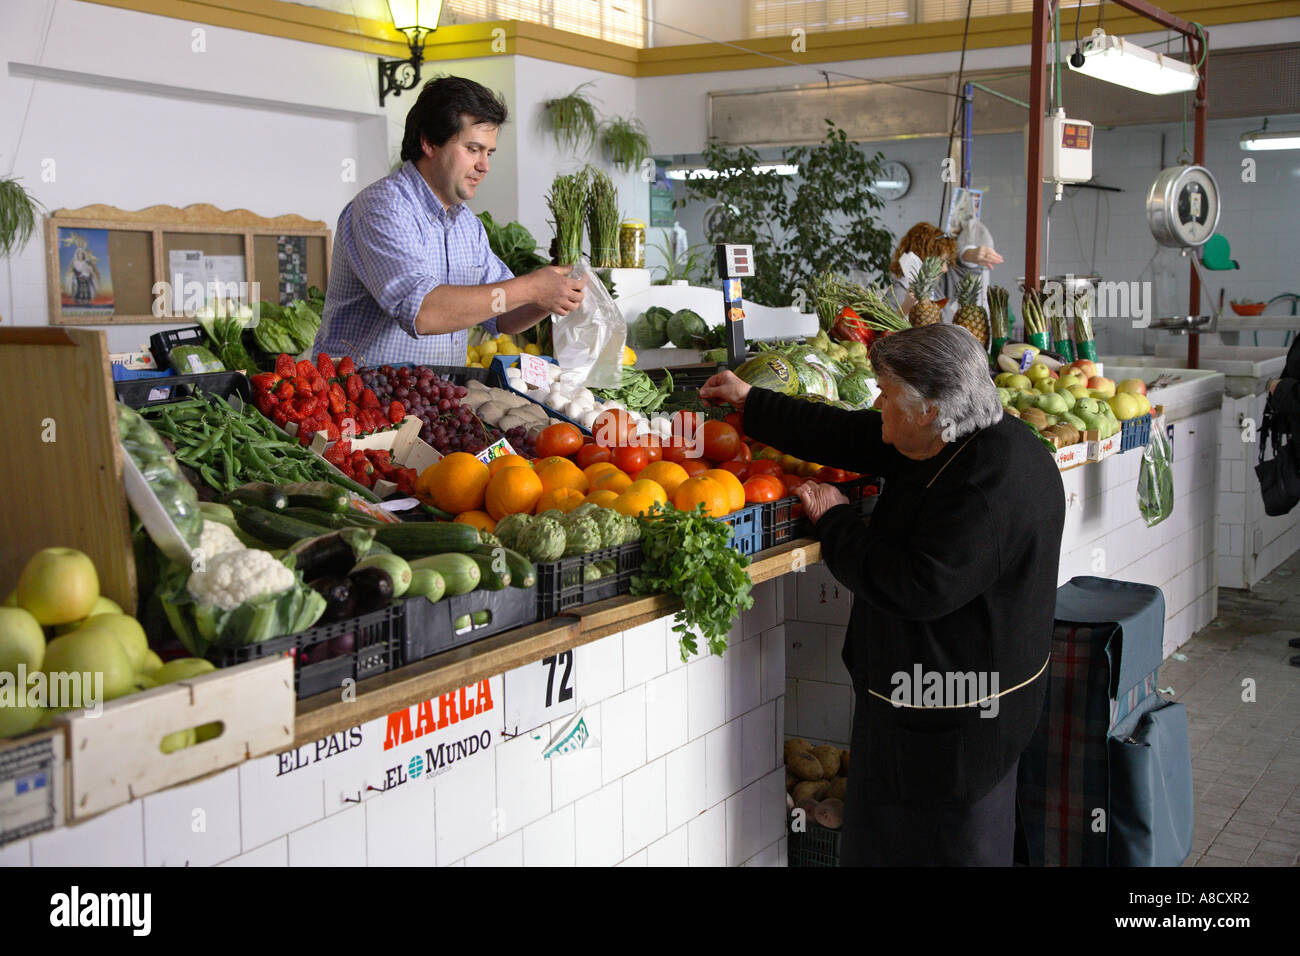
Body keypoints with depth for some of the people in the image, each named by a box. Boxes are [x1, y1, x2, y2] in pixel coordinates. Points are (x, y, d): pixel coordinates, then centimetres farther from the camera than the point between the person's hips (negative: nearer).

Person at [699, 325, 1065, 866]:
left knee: (938, 845, 5)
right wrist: (751, 403, 18)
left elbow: (917, 587, -29)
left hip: (957, 716, -10)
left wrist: (834, 521, -15)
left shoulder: (991, 486, -28)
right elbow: (848, 436, 12)